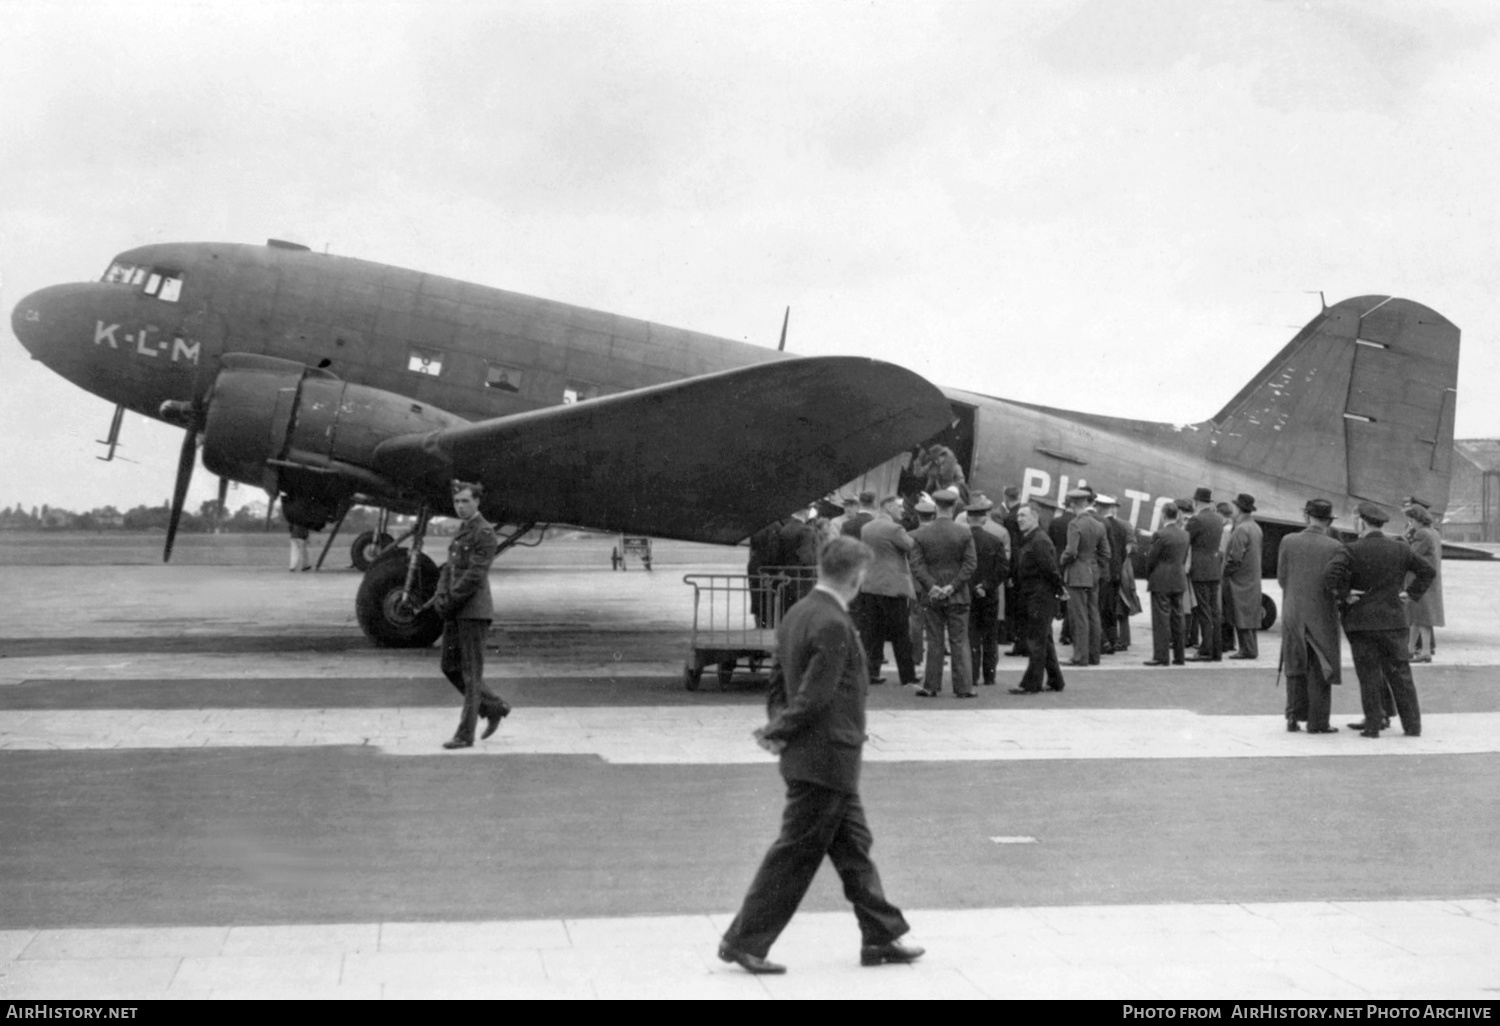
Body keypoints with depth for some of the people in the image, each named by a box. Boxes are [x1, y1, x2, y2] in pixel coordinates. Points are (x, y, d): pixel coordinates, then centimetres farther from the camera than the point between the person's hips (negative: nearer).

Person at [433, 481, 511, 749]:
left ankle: (465, 734, 0)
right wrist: (440, 598, -4)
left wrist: (450, 603, -15)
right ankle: (494, 707, 24)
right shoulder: (462, 532, 17)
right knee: (450, 667, 11)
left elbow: (474, 576, -19)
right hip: (456, 613, 9)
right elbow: (449, 569, 13)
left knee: (471, 673, -4)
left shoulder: (485, 534, -13)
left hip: (474, 611, -9)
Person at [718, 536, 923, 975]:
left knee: (854, 847, 15)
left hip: (824, 761, 10)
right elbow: (814, 696, -23)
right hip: (826, 758, -10)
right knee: (795, 854, -1)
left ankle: (881, 937, 24)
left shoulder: (796, 615, 9)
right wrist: (779, 733, -11)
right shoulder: (833, 625, -21)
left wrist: (778, 728, 1)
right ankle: (744, 941, 7)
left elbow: (779, 685, 13)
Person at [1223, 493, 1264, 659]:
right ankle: (1251, 648, 17)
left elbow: (1235, 558, -21)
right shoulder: (1255, 527, 11)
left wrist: (1225, 571, -8)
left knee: (1241, 616, -5)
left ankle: (1247, 650, -4)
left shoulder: (1241, 530, -18)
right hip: (1253, 579, 9)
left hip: (1239, 579, -9)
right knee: (1250, 614, 13)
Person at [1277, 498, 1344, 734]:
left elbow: (1281, 578, 0)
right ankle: (1318, 721, 7)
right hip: (1323, 615, -2)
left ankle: (1294, 717, 12)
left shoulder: (1288, 542, -5)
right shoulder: (1334, 546, -11)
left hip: (1293, 615, 2)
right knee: (1320, 671, 6)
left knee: (1295, 669, 14)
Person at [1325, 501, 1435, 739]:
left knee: (1369, 675, 2)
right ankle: (1412, 725, 11)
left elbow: (1331, 575, -24)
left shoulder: (1352, 550, -9)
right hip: (1393, 619, 4)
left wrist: (1343, 596, -11)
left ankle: (1374, 725, 4)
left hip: (1361, 621, -4)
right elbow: (1428, 571, 13)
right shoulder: (1400, 549, 6)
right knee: (1400, 673, 9)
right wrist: (1411, 594, 13)